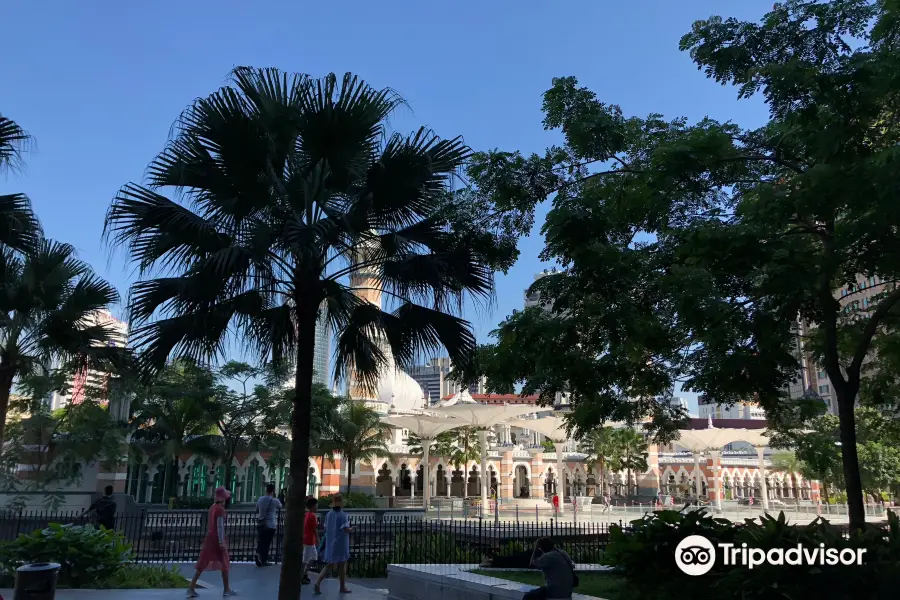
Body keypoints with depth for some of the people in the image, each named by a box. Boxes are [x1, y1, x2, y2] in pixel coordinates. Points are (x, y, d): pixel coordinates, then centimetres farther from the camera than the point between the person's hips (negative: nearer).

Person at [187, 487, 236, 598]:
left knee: (203, 563, 6)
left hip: (210, 538, 8)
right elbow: (220, 526, -19)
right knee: (224, 563, 5)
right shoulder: (220, 509, -15)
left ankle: (191, 588, 0)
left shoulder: (212, 507, 10)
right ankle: (226, 589, 13)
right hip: (217, 539, -7)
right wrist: (221, 541, -19)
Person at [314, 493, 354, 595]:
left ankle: (317, 583, -5)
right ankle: (343, 587, 20)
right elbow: (346, 529, -23)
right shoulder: (343, 515, -17)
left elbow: (326, 528, 10)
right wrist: (351, 529, -2)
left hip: (330, 544, 6)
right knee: (342, 565, 9)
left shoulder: (329, 514, 4)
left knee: (329, 565, 12)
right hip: (340, 544, -6)